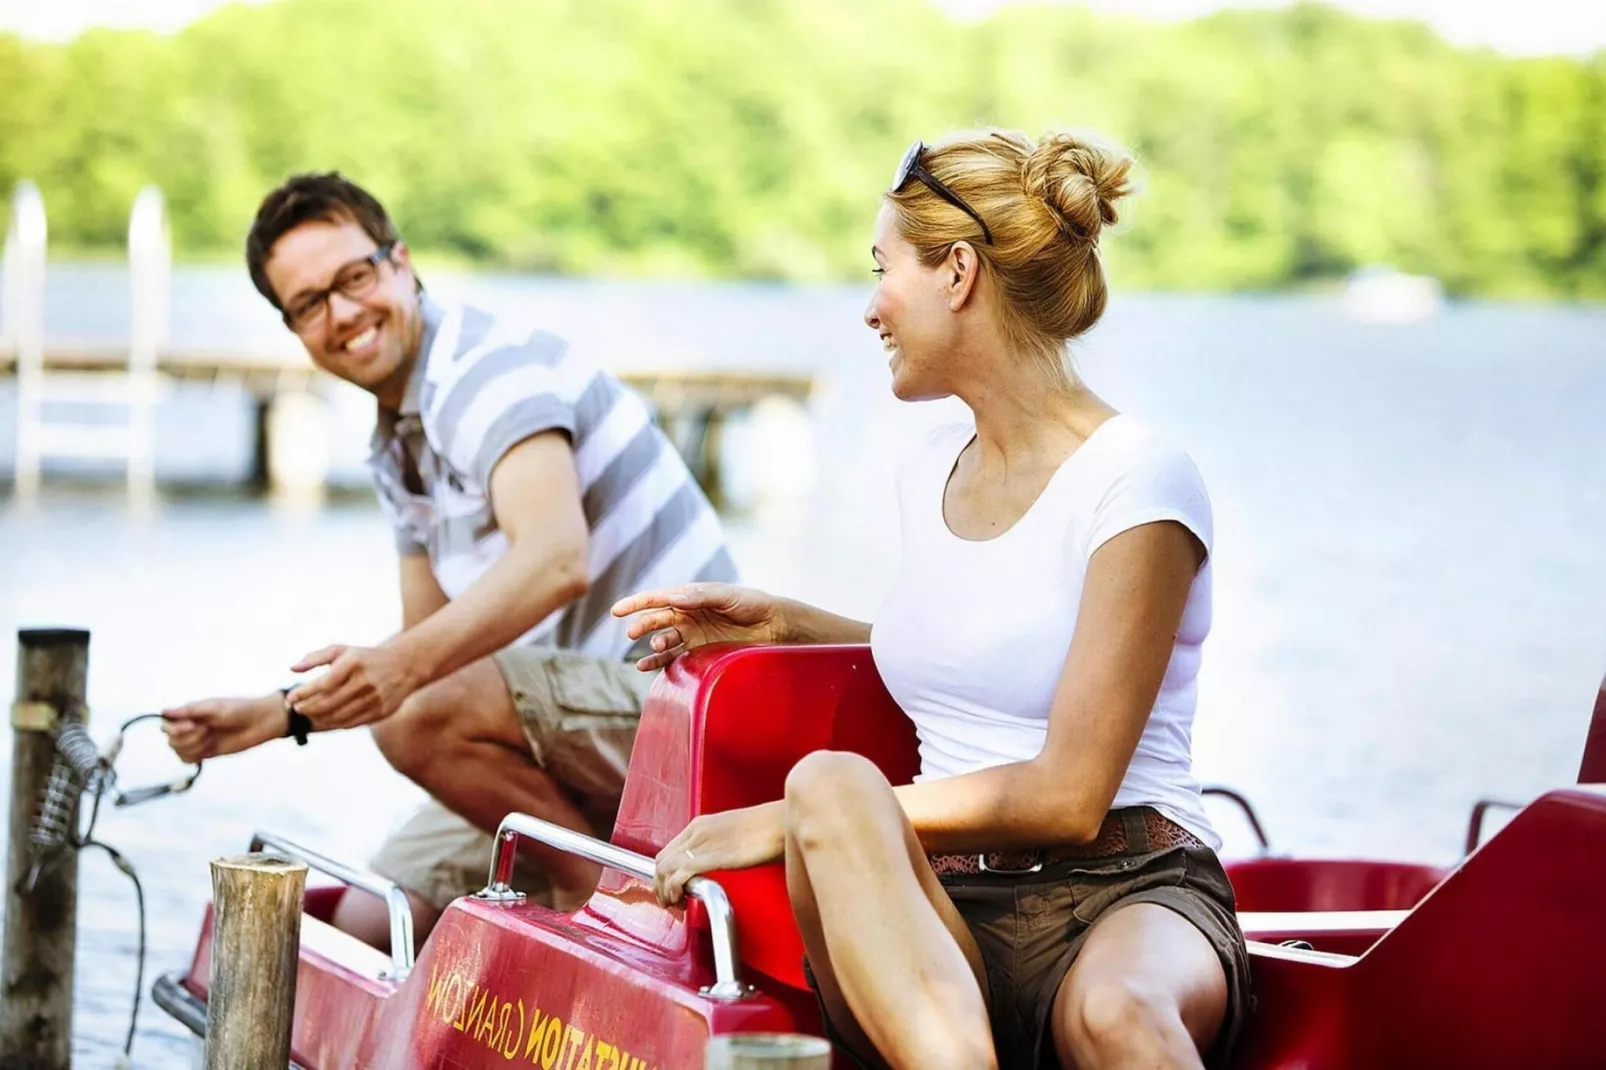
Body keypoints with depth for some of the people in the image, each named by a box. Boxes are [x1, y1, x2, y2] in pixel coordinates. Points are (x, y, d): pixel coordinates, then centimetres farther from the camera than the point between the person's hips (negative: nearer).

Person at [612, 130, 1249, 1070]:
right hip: (946, 916, 5)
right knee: (833, 777, -32)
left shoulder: (1139, 482, -6)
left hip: (1125, 894, -5)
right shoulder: (931, 473, 16)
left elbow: (1069, 797, -12)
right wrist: (790, 624, 21)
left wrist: (790, 821, -13)